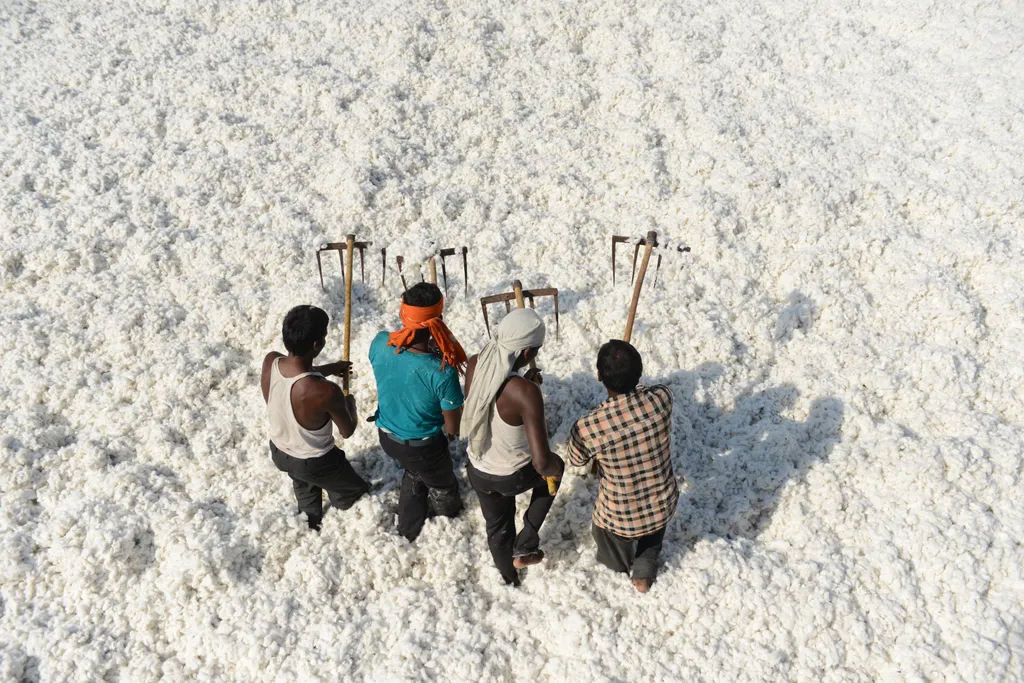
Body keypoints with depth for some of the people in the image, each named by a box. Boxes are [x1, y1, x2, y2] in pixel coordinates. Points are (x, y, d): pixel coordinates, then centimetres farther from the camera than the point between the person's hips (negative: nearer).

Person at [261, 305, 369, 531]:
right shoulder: (326, 392, -41)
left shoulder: (270, 361, -24)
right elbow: (348, 431, -19)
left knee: (305, 491, 38)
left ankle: (311, 526, 63)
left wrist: (330, 368, 10)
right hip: (314, 463, -6)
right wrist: (350, 402, 0)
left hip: (278, 452, 7)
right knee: (355, 494, 24)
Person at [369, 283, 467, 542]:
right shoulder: (442, 372, -38)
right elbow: (453, 429, -24)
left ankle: (408, 530, 57)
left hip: (386, 436, 4)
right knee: (443, 487, 30)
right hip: (422, 447, -4)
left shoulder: (380, 343, -24)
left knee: (414, 473, 37)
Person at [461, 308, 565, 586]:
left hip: (478, 471, 5)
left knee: (498, 528, 31)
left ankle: (510, 580, 57)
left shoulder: (474, 364, -16)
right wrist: (555, 467, -13)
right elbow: (542, 461, -34)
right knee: (553, 468, 30)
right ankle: (524, 548, 32)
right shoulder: (526, 393, -36)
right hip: (513, 476, -5)